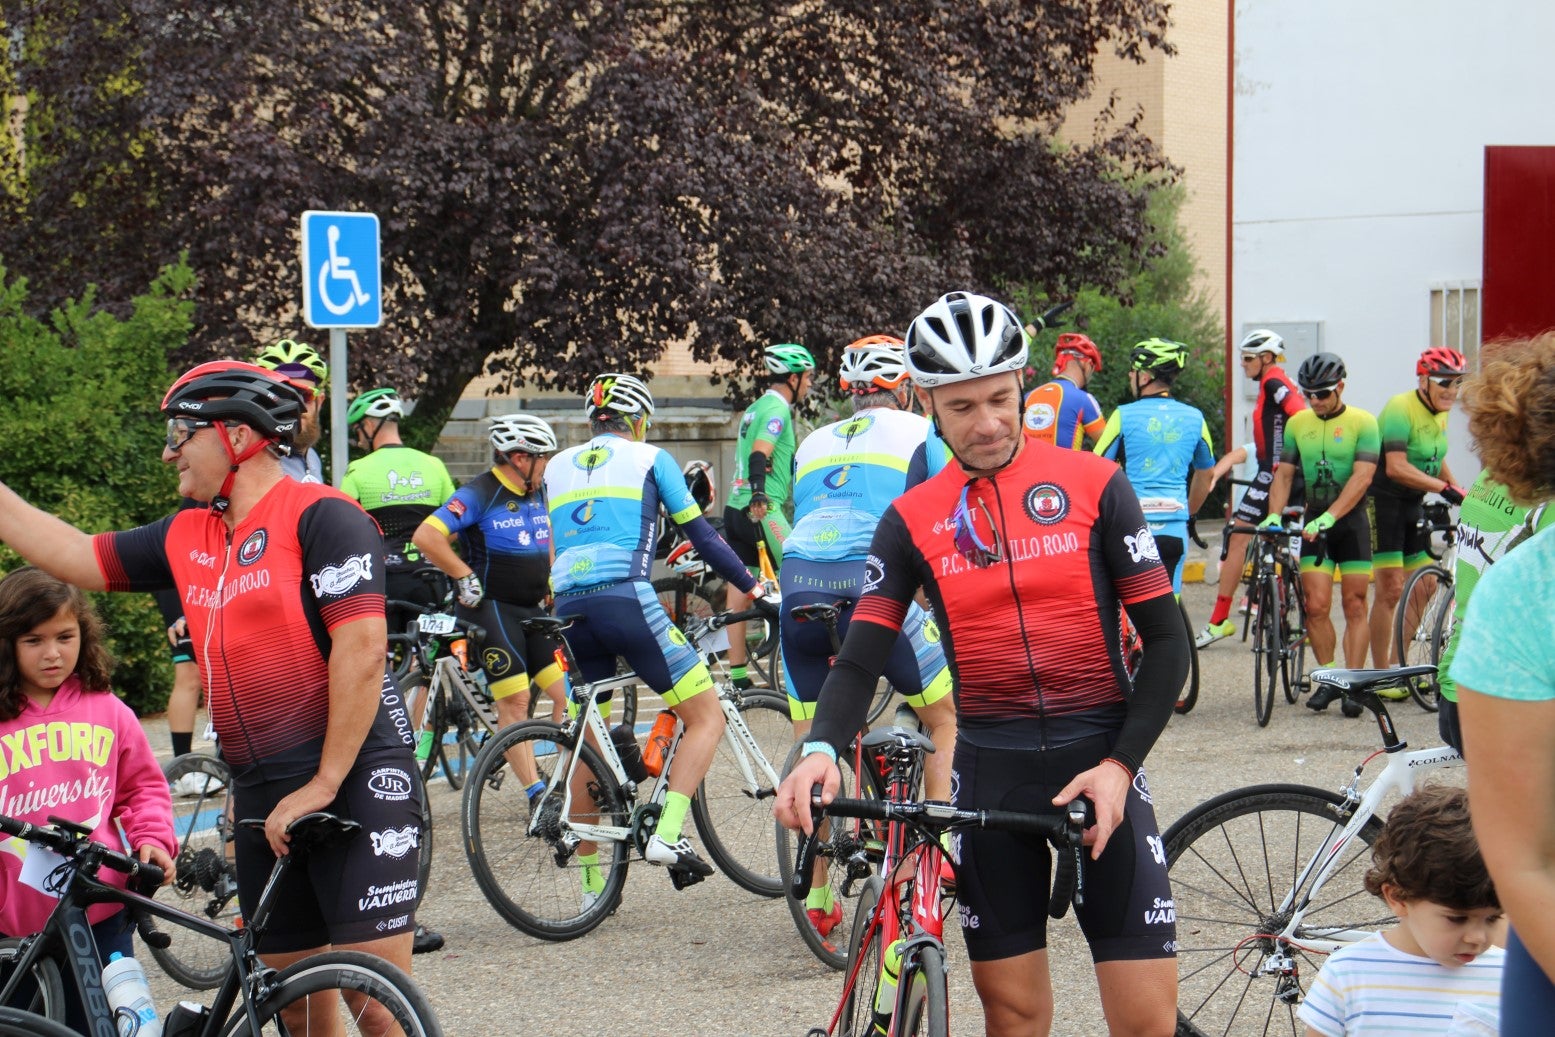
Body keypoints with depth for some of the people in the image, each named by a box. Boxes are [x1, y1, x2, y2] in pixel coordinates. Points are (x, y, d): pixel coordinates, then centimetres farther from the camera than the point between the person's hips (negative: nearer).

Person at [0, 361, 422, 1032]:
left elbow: (363, 650, -16)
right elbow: (77, 557, 21)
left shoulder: (321, 516, -9)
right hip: (261, 795, 8)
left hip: (355, 779, -8)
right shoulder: (186, 539, 15)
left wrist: (323, 787, -17)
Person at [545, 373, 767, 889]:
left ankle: (591, 884, 15)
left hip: (568, 608, 5)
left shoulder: (556, 467, 22)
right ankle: (667, 836, -13)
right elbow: (700, 534, 10)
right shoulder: (649, 459, 11)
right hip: (626, 601, -5)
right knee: (707, 717, 4)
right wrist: (752, 585, 18)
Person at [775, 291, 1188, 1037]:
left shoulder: (1093, 485, -1)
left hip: (1096, 762, -1)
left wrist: (1120, 764, -11)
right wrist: (820, 749, -21)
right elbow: (860, 658, 0)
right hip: (989, 771, 2)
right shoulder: (914, 519, 4)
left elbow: (1166, 639, -1)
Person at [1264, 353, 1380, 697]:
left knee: (1355, 606, -2)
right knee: (1316, 606, -6)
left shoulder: (1362, 422, -9)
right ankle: (1328, 679, 7)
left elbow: (1362, 477, -18)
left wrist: (1328, 517, -28)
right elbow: (1284, 474, 4)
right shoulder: (1298, 423, 4)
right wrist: (1274, 515, -14)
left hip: (1351, 521, -3)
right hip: (1314, 521, 3)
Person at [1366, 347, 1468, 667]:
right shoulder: (1400, 409, -21)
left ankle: (1397, 665, 21)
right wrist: (1446, 488, -33)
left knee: (1423, 586, 10)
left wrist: (1460, 492, 7)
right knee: (1391, 589, -11)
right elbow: (1397, 467, -30)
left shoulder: (1440, 413, 7)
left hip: (1413, 504, 9)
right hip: (1384, 502, -9)